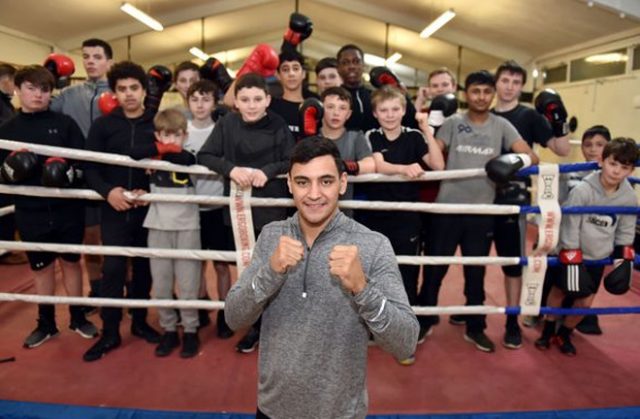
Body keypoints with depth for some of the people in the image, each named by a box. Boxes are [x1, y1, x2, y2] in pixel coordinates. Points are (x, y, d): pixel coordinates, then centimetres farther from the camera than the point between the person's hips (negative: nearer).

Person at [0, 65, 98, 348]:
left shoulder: (65, 123, 0)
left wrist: (68, 169, -22)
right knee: (41, 267, 13)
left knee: (71, 262, 12)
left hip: (68, 208, -1)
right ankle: (46, 323, 29)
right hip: (31, 212, 1)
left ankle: (78, 317, 28)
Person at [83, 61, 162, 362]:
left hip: (149, 210, 0)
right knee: (113, 269, 0)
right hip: (114, 210, 0)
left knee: (144, 267, 11)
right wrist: (108, 191, -18)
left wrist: (153, 191, -16)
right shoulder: (102, 125, 3)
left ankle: (140, 321, 28)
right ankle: (110, 332, 13)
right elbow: (90, 168, -1)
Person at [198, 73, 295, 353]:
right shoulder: (227, 123, -3)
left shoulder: (278, 125, -7)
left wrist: (268, 171, -23)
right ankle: (254, 325, 30)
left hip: (272, 207, -1)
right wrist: (230, 169, -20)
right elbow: (204, 156, -4)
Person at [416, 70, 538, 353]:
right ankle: (424, 321, 24)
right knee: (435, 268, 7)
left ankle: (475, 328, 29)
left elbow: (530, 156, -4)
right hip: (447, 207, -1)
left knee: (476, 272, 12)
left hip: (482, 211, 1)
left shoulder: (502, 126, 6)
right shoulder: (452, 123, 4)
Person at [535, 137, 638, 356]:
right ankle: (548, 331, 33)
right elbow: (570, 226, -18)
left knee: (585, 301, 8)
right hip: (571, 253, -3)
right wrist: (571, 259, -18)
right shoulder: (583, 190, -23)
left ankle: (564, 334, 30)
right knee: (559, 292, 12)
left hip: (598, 258, 3)